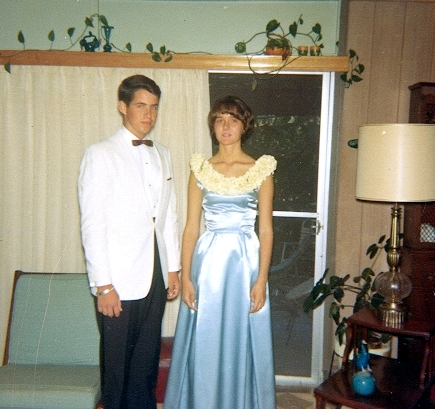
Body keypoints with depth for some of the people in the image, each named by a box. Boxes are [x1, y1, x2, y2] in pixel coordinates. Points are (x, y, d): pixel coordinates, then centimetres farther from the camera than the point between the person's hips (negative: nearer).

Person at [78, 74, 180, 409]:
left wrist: (174, 268, 11)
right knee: (117, 362, 9)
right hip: (120, 280, -5)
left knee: (148, 360, 16)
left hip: (155, 276, 6)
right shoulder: (100, 155, -8)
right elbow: (92, 224, -12)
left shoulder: (162, 155, 10)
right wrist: (103, 285, -14)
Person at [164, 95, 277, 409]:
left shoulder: (262, 169, 1)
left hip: (246, 261, -1)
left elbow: (266, 230, -1)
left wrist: (262, 279, -8)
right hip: (208, 261, 1)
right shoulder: (200, 169, 4)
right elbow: (191, 227, 2)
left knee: (242, 344, 9)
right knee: (204, 345, 9)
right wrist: (185, 276, -4)